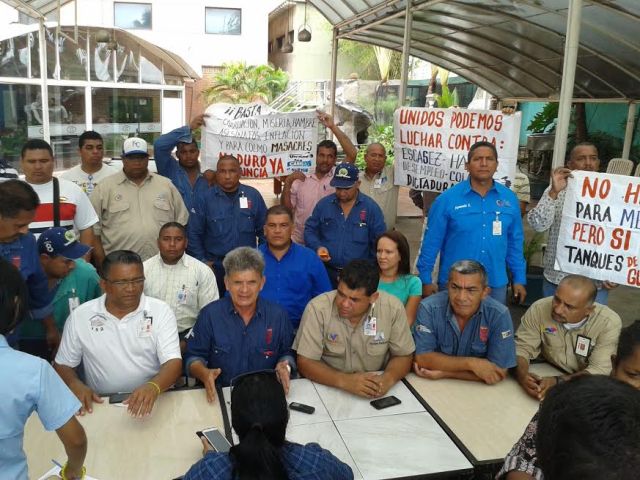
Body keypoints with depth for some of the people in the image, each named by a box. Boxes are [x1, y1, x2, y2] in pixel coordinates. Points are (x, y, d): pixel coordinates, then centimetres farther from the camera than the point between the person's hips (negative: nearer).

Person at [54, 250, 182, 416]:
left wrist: (154, 387, -34)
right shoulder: (80, 316, 1)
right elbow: (62, 365, 11)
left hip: (154, 401, -1)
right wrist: (75, 385, -11)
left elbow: (173, 362, -13)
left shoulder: (161, 311, -4)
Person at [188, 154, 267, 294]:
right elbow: (194, 234, 0)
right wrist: (202, 261, -2)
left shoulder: (253, 196, 0)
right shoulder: (204, 198, -3)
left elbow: (264, 230, 6)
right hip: (215, 267, -1)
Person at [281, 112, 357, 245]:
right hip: (299, 243, 2)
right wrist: (288, 182, -11)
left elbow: (352, 154, -17)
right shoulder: (300, 180, 6)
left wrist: (332, 126, -19)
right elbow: (286, 208, 4)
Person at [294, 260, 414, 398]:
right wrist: (344, 381, -30)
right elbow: (305, 362, -15)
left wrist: (388, 378, -23)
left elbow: (403, 356, -2)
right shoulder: (317, 308, -17)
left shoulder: (393, 308, -12)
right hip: (328, 389, -2)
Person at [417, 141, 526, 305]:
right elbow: (432, 241, -7)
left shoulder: (509, 198, 1)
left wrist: (519, 279, 7)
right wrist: (426, 279, -7)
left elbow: (515, 242, 7)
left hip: (495, 283, 3)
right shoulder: (447, 198, -9)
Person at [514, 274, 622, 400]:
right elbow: (521, 347, -11)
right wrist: (522, 375, -32)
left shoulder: (610, 323, -18)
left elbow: (600, 370, -23)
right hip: (546, 377, 1)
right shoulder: (539, 308, -15)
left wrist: (557, 382, -36)